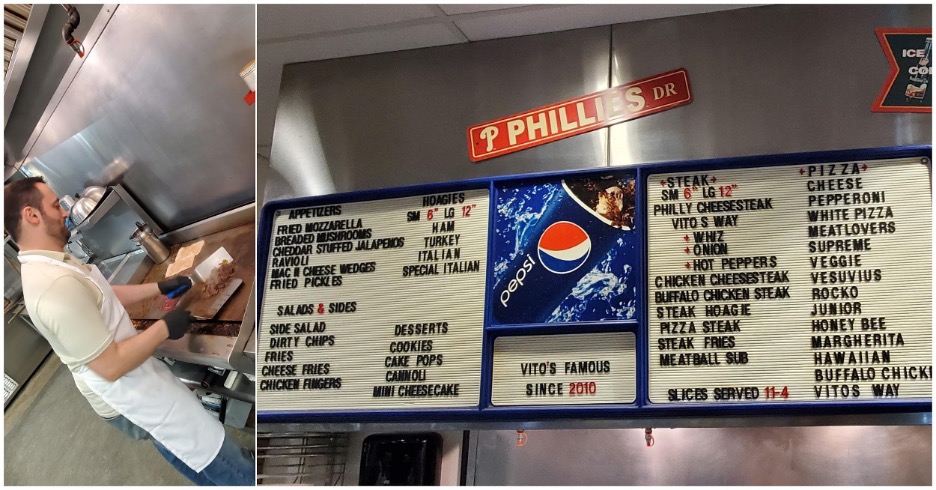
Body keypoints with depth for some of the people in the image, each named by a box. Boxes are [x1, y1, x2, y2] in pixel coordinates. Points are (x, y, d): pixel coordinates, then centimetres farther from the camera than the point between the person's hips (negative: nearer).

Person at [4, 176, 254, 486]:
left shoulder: (46, 266, 1)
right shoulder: (56, 286, -35)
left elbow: (102, 296, 18)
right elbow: (111, 365, -31)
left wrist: (160, 288, 11)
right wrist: (164, 328, -20)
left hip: (132, 390, 11)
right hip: (136, 399, -11)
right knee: (239, 476, -1)